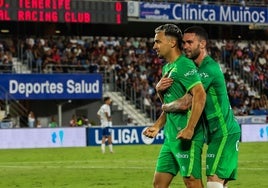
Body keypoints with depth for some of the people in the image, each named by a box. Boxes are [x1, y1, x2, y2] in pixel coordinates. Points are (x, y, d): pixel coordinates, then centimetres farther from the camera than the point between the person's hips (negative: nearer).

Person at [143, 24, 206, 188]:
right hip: (171, 136, 10)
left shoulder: (184, 65, -12)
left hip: (186, 136, -10)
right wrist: (158, 126, 13)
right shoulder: (167, 68, 18)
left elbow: (200, 95, -24)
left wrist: (189, 129, -29)